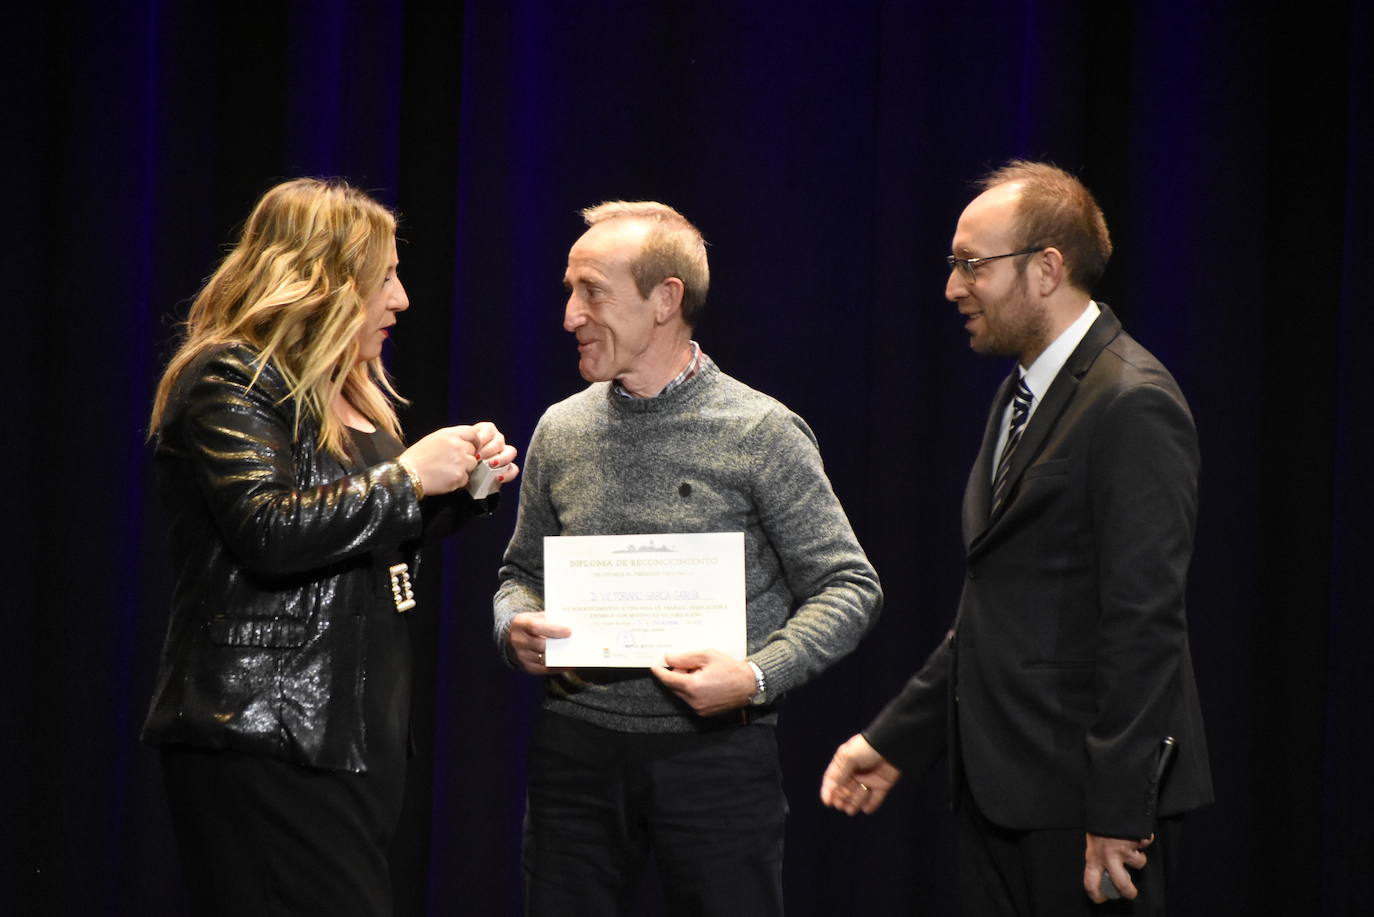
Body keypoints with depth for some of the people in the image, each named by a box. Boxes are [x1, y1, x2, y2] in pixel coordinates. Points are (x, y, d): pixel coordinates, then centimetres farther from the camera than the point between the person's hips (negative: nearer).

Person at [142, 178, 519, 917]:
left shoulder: (353, 392, 20)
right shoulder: (230, 380, -9)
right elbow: (271, 530, -23)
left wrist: (464, 488, 13)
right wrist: (409, 476, -16)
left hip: (353, 736, 9)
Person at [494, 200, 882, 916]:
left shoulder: (762, 433, -5)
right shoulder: (559, 432, 8)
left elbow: (848, 586, -3)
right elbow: (524, 571, 20)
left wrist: (757, 675, -17)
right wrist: (516, 627, -3)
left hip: (714, 748, -3)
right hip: (576, 749, 4)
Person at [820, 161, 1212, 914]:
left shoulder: (1132, 405, -14)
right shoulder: (1021, 397, 17)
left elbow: (1145, 623, -19)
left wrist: (1117, 816, -21)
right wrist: (893, 740, 17)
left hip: (1078, 797, -9)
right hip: (999, 793, 9)